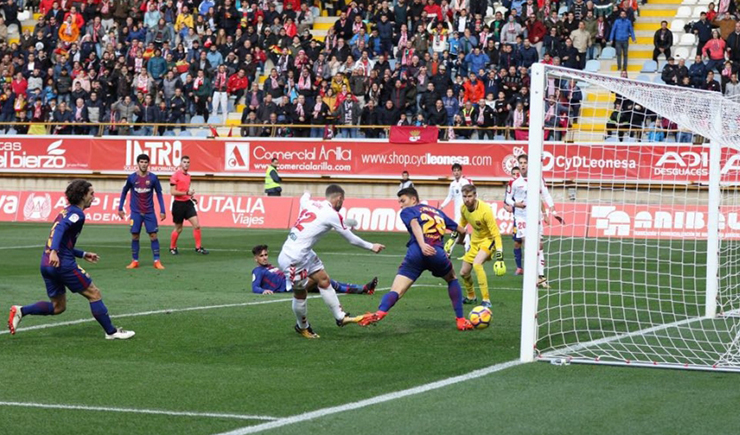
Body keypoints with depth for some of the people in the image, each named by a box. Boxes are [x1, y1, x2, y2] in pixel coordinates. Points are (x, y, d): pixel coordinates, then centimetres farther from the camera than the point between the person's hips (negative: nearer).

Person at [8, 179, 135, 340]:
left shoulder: (66, 212, 22)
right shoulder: (76, 213, -7)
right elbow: (60, 229, -25)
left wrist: (83, 254, 29)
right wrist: (54, 252, -36)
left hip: (46, 264, 9)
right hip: (63, 264, -9)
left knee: (58, 307, 16)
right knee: (94, 294, 3)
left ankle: (21, 311, 2)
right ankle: (111, 332, 7)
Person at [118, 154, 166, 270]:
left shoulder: (153, 178, -3)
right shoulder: (132, 178, -2)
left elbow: (159, 194, 3)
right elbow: (124, 192, 10)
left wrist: (162, 210, -2)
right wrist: (120, 208, 8)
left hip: (149, 212, 0)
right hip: (136, 212, 0)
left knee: (153, 235, -3)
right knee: (135, 236, 1)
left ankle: (157, 261, 2)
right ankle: (135, 261, 10)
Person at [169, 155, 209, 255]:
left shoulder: (188, 176, 13)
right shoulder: (175, 175, -9)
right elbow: (172, 192, -15)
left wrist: (192, 197, 11)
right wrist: (186, 193, -21)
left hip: (188, 203, 6)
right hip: (178, 204, -6)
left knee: (197, 225, -5)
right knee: (178, 229, 4)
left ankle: (198, 247, 2)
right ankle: (172, 248, 23)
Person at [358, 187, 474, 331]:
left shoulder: (407, 211, 19)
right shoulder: (437, 211, 33)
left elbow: (415, 224, -4)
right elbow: (461, 230, 38)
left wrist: (422, 245, -21)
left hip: (416, 252, -3)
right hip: (437, 253, 3)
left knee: (396, 291, -9)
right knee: (452, 280, 32)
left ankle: (380, 312, -39)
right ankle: (460, 320, 22)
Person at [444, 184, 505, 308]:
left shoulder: (485, 210, -30)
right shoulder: (464, 208, -10)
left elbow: (496, 234, -27)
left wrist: (500, 257, -31)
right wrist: (452, 239, 14)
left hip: (488, 240, -7)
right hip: (475, 241, 7)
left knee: (477, 264, -33)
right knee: (464, 272, 11)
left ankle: (486, 301, -26)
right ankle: (471, 297, 41)